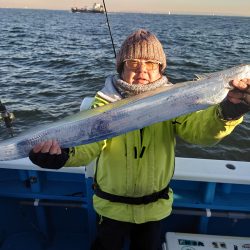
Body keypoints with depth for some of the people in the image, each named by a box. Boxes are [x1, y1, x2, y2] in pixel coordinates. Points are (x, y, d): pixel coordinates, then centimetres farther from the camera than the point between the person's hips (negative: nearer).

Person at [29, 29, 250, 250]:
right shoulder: (106, 101, -14)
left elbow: (200, 129, -25)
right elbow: (89, 143, -28)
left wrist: (229, 111, -45)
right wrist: (64, 153, -50)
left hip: (156, 205, 2)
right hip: (112, 206, -1)